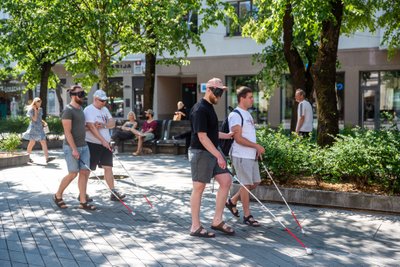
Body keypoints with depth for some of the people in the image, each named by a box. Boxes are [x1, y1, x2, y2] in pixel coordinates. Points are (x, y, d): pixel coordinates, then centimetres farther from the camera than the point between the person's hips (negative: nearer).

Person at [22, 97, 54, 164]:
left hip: (40, 128, 6)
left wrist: (43, 122, 8)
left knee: (43, 142, -4)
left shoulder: (40, 109, 13)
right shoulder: (31, 110, -7)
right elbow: (34, 119, -16)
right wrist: (35, 110, -13)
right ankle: (27, 157, 15)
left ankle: (47, 158, -11)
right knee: (32, 142, -1)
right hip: (33, 127, -6)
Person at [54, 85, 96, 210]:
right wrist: (74, 149, -22)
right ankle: (58, 196, 18)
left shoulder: (80, 109, 14)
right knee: (73, 174, -3)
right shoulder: (68, 110, -12)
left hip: (83, 146, 8)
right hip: (71, 147, -8)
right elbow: (67, 132, -18)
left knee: (85, 172, 2)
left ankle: (83, 202, 7)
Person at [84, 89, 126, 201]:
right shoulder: (89, 110, -11)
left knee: (108, 167, 5)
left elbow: (112, 123, 6)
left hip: (105, 144, 7)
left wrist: (103, 125, -15)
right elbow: (91, 127, -21)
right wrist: (103, 140, -25)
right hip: (93, 144, -7)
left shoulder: (105, 109, 14)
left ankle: (114, 193, 7)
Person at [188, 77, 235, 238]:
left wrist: (226, 136, 24)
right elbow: (202, 136, -22)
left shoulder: (209, 108, 14)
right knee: (199, 188, -1)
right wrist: (218, 155, -24)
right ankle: (195, 227, 10)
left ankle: (217, 221, 15)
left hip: (213, 152, 9)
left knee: (226, 181, 6)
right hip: (201, 153, -9)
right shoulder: (200, 110, -17)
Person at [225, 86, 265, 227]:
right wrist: (257, 146, -18)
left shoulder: (247, 114, 16)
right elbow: (238, 138, -21)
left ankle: (232, 201, 28)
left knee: (255, 182, 14)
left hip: (251, 155, 9)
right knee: (246, 184, -2)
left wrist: (257, 150, 12)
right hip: (241, 156, -9)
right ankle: (247, 216, 10)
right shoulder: (235, 115, -15)